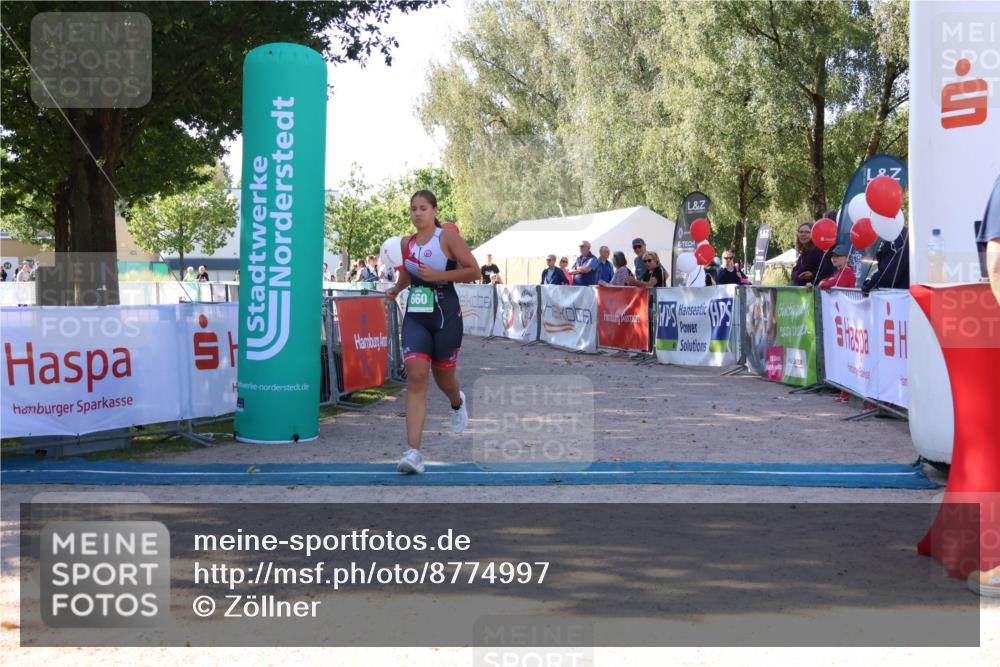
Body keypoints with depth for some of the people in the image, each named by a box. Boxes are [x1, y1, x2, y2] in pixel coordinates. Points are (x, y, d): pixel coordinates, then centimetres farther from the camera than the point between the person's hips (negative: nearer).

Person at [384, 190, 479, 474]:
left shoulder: (447, 237, -6)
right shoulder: (406, 243, 9)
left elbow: (473, 271, -9)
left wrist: (439, 275, -17)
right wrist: (396, 289, 10)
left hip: (446, 315, -3)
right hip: (415, 315, 3)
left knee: (443, 378, 11)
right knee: (416, 377, -12)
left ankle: (457, 402, 53)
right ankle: (414, 453, -18)